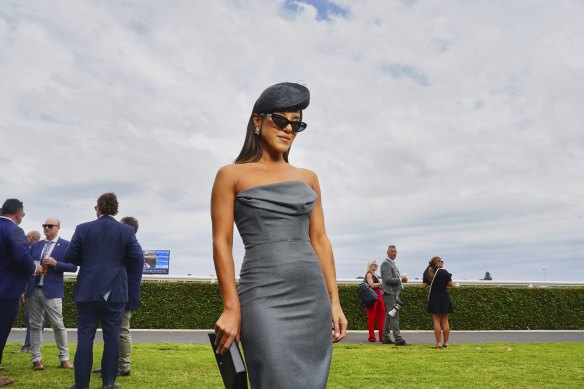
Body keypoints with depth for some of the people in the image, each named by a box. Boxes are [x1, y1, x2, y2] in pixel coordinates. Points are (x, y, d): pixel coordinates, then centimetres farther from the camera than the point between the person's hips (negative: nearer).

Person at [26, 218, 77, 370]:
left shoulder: (66, 245, 0)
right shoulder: (36, 245, 16)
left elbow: (73, 267, -7)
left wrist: (55, 263, -18)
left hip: (52, 291, -4)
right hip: (33, 289, 5)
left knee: (58, 325, -2)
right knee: (35, 325, 7)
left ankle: (64, 358, 8)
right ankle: (36, 359, 14)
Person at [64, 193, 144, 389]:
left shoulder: (83, 228, -2)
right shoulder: (127, 230, -3)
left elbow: (70, 257, -1)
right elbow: (137, 259, -7)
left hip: (87, 291, 1)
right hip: (115, 291, 0)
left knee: (85, 336, 6)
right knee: (112, 336, 6)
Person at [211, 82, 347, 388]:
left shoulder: (307, 177, 14)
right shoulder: (232, 175, 2)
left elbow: (319, 239, 12)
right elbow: (222, 243, -2)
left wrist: (334, 301, 7)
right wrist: (232, 308, -8)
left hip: (313, 297, 5)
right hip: (265, 298, -4)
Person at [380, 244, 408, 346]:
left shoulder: (392, 263, 20)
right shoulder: (386, 263, -12)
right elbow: (388, 279, -20)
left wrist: (402, 279, 7)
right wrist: (401, 279, -13)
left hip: (394, 293, 10)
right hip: (390, 293, -10)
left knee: (389, 316, 12)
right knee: (394, 316, -11)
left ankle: (385, 338, 17)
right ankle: (398, 339, -12)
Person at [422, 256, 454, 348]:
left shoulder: (427, 272, 2)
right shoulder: (443, 272, -9)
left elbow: (424, 285, 3)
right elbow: (450, 284, -7)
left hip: (433, 299, 2)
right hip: (444, 299, -2)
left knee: (436, 321, 4)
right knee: (445, 321, 7)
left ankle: (438, 342, 0)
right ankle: (446, 342, 8)